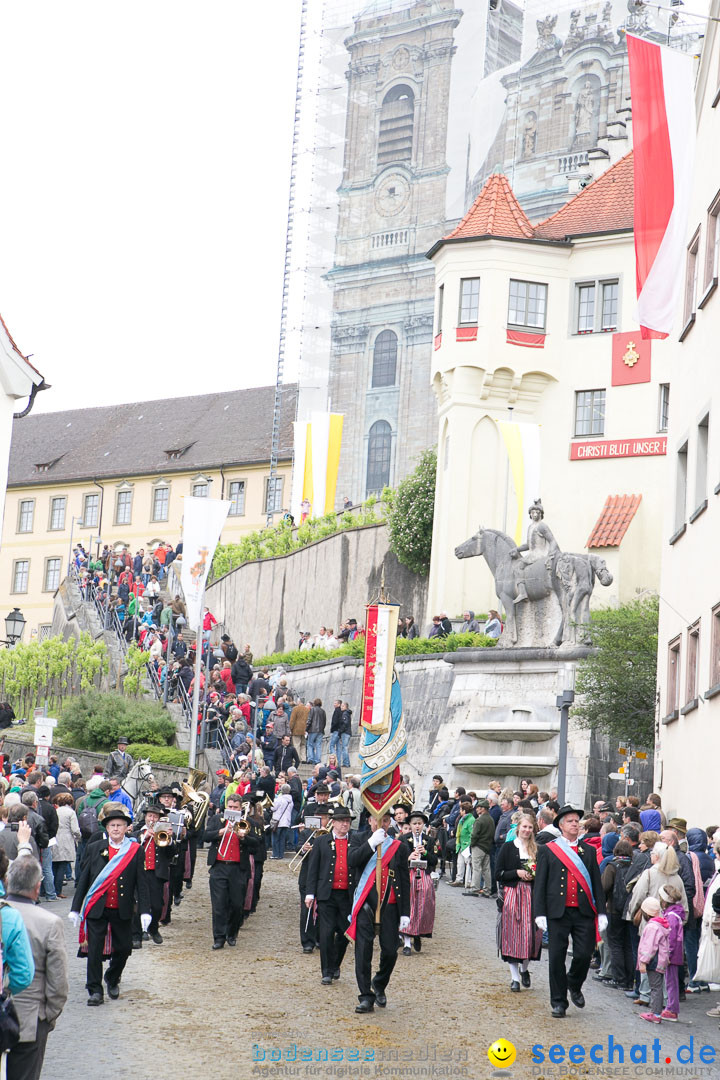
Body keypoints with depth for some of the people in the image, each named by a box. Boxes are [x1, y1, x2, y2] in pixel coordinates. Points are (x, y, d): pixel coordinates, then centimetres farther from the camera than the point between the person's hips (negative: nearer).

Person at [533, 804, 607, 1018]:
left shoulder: (589, 851, 13)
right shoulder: (547, 850, 6)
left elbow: (597, 883, 13)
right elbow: (540, 884, 3)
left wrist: (601, 912, 5)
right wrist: (540, 913, -5)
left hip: (584, 912, 2)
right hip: (558, 912, -2)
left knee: (584, 955, -4)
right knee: (557, 958, 1)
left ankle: (574, 986, 26)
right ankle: (559, 1002, 14)